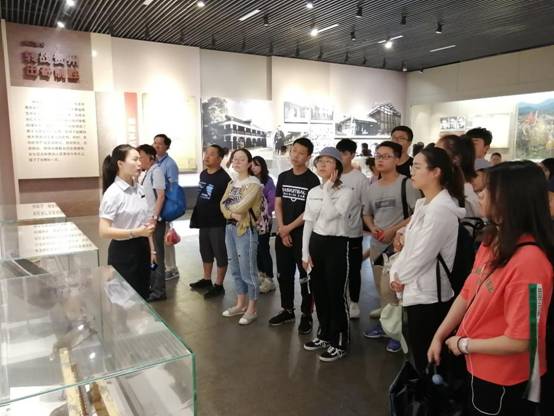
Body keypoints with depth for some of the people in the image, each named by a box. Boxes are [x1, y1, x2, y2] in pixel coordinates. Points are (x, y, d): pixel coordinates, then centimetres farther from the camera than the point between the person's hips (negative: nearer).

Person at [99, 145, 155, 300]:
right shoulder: (113, 193, -18)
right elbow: (104, 231, -23)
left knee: (142, 296, 17)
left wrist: (151, 248, 16)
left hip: (142, 248, 7)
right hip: (123, 251, -7)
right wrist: (135, 233, -29)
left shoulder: (139, 188, 5)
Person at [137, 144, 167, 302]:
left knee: (156, 256, 0)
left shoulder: (156, 171, -13)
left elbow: (161, 196, -19)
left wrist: (154, 218, -22)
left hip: (155, 221, -9)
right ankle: (152, 286, 30)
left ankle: (159, 291, 10)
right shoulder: (147, 172, 13)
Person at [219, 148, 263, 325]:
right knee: (235, 269, 15)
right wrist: (232, 214, -15)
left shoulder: (254, 184, -11)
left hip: (246, 229, -8)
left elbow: (241, 207, -22)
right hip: (230, 227, 8)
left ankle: (251, 309, 12)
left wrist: (229, 205, -3)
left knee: (248, 270, -1)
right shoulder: (232, 183, 12)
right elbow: (223, 205, 4)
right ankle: (240, 304, 29)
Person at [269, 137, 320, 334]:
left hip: (303, 234, -5)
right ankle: (287, 310, 28)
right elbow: (277, 205, 7)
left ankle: (306, 315, 15)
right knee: (283, 274, 13)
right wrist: (282, 230, -5)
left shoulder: (312, 180, -7)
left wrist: (289, 228, -10)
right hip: (282, 233, 5)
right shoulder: (283, 177, 8)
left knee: (305, 276, 3)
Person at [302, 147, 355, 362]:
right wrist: (305, 252, 5)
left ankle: (339, 342, 17)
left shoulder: (346, 193, -9)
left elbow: (329, 215, -25)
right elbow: (308, 223, 9)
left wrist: (328, 188, -15)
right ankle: (324, 334, 32)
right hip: (316, 243, 6)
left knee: (336, 295, 1)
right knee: (318, 293, 14)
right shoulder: (313, 192, 9)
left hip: (337, 245, -6)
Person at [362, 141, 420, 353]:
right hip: (377, 245, 7)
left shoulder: (406, 184, -10)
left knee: (390, 289, -7)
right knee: (381, 289, 17)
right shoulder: (373, 187, 10)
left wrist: (394, 230, -17)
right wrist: (372, 228, -2)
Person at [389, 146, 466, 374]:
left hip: (427, 295, -9)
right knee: (419, 354, 21)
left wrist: (399, 277, -5)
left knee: (426, 358, 7)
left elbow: (423, 254, -20)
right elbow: (410, 246, 11)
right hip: (416, 291, 9)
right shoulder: (424, 204, 8)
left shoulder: (441, 210, -21)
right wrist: (396, 274, -1)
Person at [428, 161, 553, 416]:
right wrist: (439, 336, 1)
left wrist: (464, 344, -15)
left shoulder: (529, 261, -30)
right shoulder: (492, 241, -3)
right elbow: (467, 294, 3)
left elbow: (518, 341, -28)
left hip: (504, 381, -7)